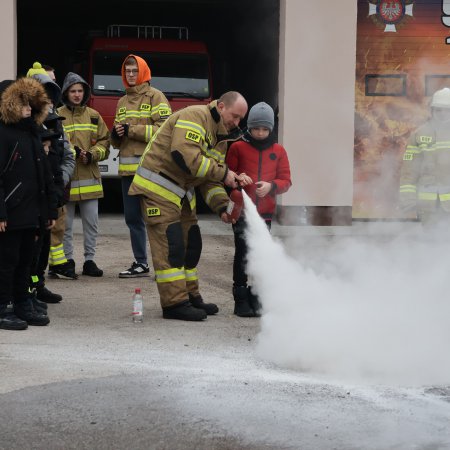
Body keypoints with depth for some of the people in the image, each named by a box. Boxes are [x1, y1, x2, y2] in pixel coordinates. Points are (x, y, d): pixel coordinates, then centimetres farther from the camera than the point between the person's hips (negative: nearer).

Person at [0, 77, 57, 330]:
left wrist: (51, 209, 15)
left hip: (32, 212, 8)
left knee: (25, 261, 13)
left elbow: (45, 174, 19)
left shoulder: (32, 133, 17)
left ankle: (23, 306, 21)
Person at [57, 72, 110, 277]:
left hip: (90, 177, 3)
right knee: (66, 223, 3)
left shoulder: (94, 116, 11)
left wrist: (92, 154, -8)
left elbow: (104, 143, 9)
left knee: (91, 222, 6)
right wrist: (71, 152, -18)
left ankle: (89, 260, 15)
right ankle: (67, 260, 13)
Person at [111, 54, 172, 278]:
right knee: (133, 217, 9)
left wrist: (132, 130, -13)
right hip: (128, 168, 7)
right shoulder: (122, 102, 21)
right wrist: (115, 134, 1)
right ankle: (140, 263, 17)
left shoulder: (155, 97, 0)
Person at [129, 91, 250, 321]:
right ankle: (174, 303, -11)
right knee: (170, 244, -12)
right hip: (158, 187, -10)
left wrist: (222, 206, -3)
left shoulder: (220, 137, 14)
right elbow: (185, 156, -31)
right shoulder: (195, 117, -17)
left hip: (181, 193, 10)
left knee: (191, 244, 11)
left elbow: (209, 180, 13)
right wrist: (223, 173, -24)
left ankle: (190, 297, 20)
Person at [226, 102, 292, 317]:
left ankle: (256, 299, 16)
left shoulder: (278, 151, 8)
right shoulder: (238, 147, 2)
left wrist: (271, 186, -12)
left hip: (265, 212, 2)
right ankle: (241, 299, 1)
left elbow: (286, 181, 7)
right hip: (241, 211, -2)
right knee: (242, 253, -6)